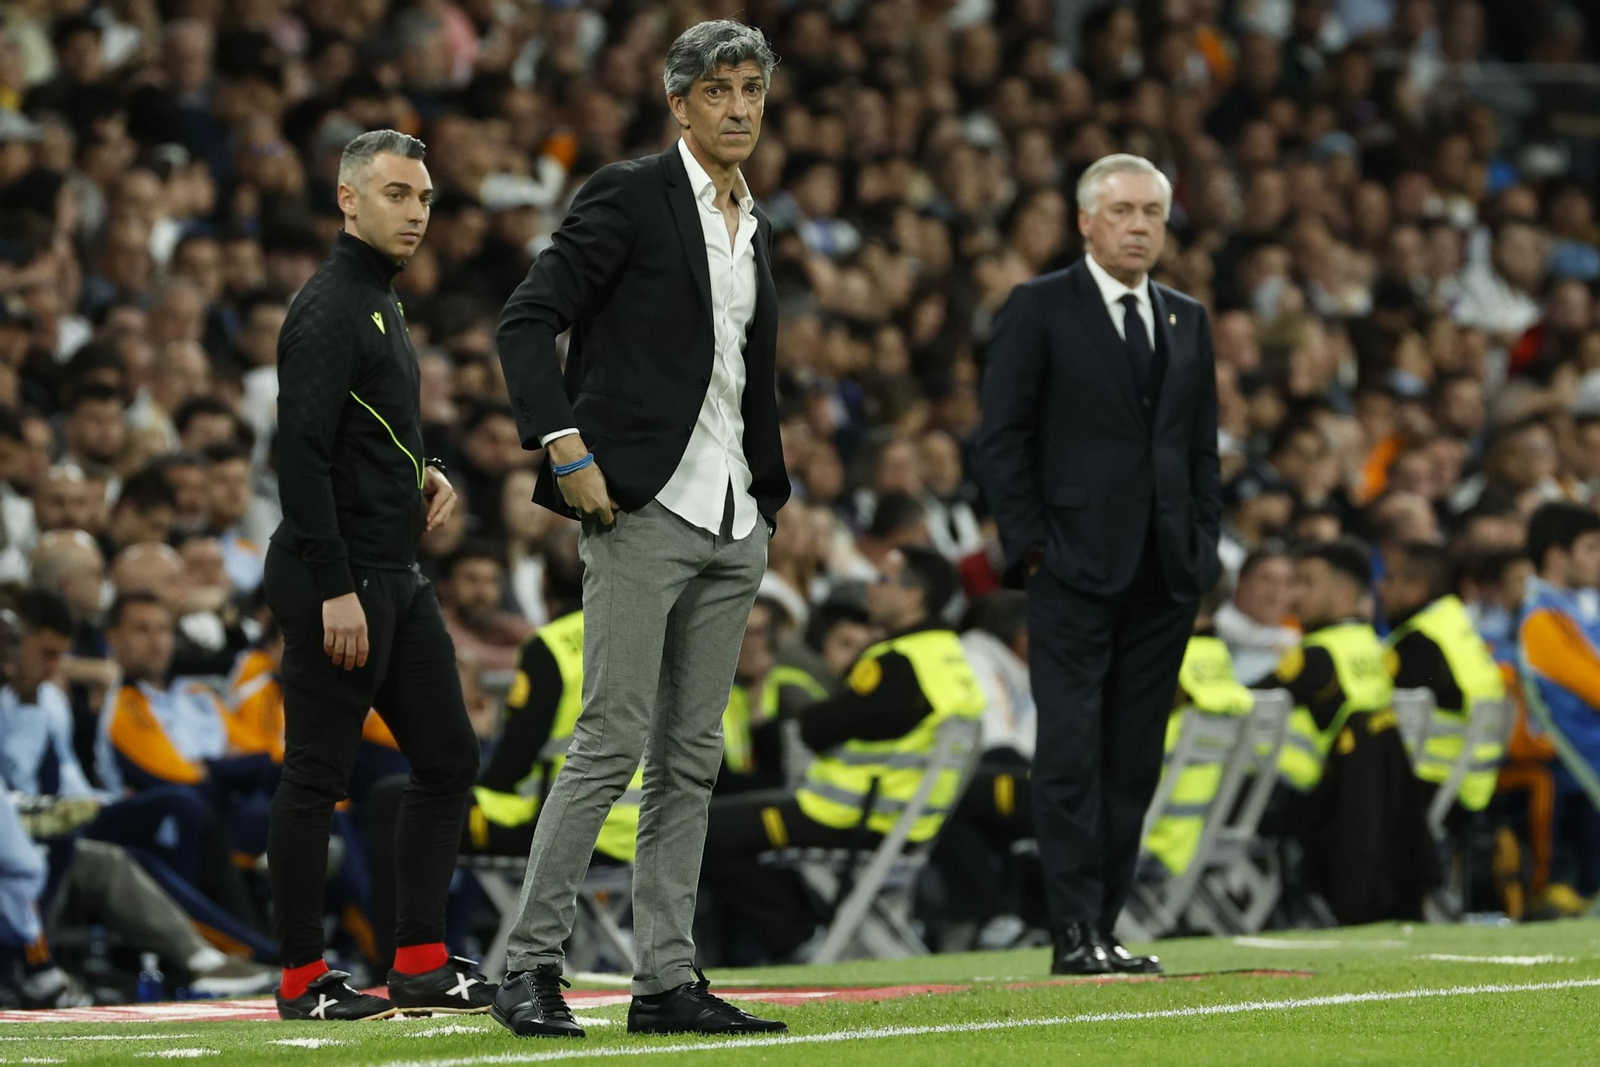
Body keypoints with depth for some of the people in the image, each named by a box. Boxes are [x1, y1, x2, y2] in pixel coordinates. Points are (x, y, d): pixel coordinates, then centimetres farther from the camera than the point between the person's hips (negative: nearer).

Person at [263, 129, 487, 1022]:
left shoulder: (383, 304, 18)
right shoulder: (329, 308, -13)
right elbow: (302, 453, -20)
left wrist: (424, 472, 10)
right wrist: (335, 590, -23)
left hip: (397, 578, 10)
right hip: (340, 582, -10)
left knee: (448, 759, 9)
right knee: (317, 778, -3)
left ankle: (422, 965, 13)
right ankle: (304, 980, 2)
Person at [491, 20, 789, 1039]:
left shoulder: (756, 228, 18)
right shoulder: (629, 195, -4)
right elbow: (528, 322, -10)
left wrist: (771, 495, 16)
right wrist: (566, 449, -18)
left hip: (735, 524, 7)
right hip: (642, 507, -7)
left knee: (692, 757, 7)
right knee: (612, 742, -11)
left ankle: (668, 979, 9)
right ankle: (532, 965, -6)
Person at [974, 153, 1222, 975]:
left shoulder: (1187, 321, 17)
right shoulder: (1040, 310, 1)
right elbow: (1001, 438, -2)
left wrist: (1204, 545, 9)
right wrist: (1030, 544, -9)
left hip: (1164, 576, 5)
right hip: (1073, 568, -5)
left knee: (1134, 762, 5)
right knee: (1071, 754, -8)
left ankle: (1102, 931, 9)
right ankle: (1074, 935, -8)